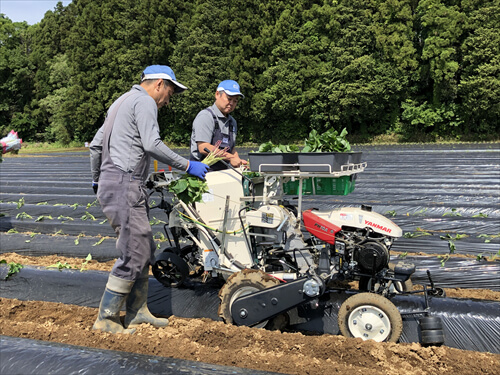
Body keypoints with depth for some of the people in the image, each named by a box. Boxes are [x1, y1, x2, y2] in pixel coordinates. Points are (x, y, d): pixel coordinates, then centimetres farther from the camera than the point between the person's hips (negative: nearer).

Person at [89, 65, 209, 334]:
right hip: (125, 184, -11)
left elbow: (95, 145, 27)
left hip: (109, 182, 11)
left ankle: (137, 312, 18)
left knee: (143, 250, 13)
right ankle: (106, 318, 1)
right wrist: (187, 166, -13)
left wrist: (96, 180, 35)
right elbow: (152, 145, -18)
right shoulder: (144, 101, -4)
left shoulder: (122, 101, 26)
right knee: (134, 254, -7)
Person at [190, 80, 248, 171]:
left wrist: (238, 161, 6)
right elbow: (203, 148, -15)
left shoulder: (232, 121, 21)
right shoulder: (205, 116, -5)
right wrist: (230, 158, -14)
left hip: (223, 172, 8)